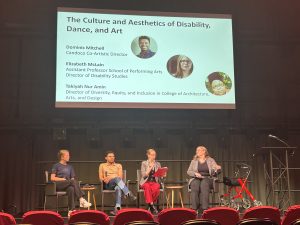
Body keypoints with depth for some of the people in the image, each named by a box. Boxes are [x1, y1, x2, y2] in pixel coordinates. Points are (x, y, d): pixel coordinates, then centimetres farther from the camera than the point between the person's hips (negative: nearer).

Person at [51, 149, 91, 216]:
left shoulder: (70, 167, 26)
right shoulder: (56, 166, 11)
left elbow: (72, 178, 17)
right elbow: (52, 178, 1)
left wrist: (72, 180, -7)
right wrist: (63, 179, -9)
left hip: (68, 185, 4)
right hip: (58, 185, -4)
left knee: (71, 189, -37)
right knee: (74, 181, -34)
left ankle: (71, 210, -46)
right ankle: (81, 199, -45)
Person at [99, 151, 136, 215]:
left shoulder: (119, 165, 22)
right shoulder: (102, 165, 21)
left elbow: (120, 177, 8)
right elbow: (101, 178, 11)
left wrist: (110, 178, -8)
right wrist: (104, 179, -13)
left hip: (117, 183, 1)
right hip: (108, 185, -1)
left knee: (118, 188, -41)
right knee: (117, 178, -38)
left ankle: (117, 208, -57)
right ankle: (129, 194, -52)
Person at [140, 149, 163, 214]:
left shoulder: (158, 164, 13)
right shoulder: (144, 163, 5)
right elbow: (144, 175, -5)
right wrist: (150, 168, -12)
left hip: (155, 182, 2)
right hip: (145, 182, -2)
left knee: (156, 187, -35)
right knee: (147, 187, -38)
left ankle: (150, 204, -22)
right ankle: (151, 205, -36)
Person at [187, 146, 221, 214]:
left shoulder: (210, 160, 12)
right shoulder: (194, 161, 16)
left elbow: (214, 170, 0)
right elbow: (189, 172, 9)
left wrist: (217, 168, -25)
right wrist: (195, 173, -12)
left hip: (207, 179, -1)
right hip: (196, 179, 1)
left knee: (204, 183, -37)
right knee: (195, 185, -35)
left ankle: (204, 207, -43)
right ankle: (195, 208, -37)